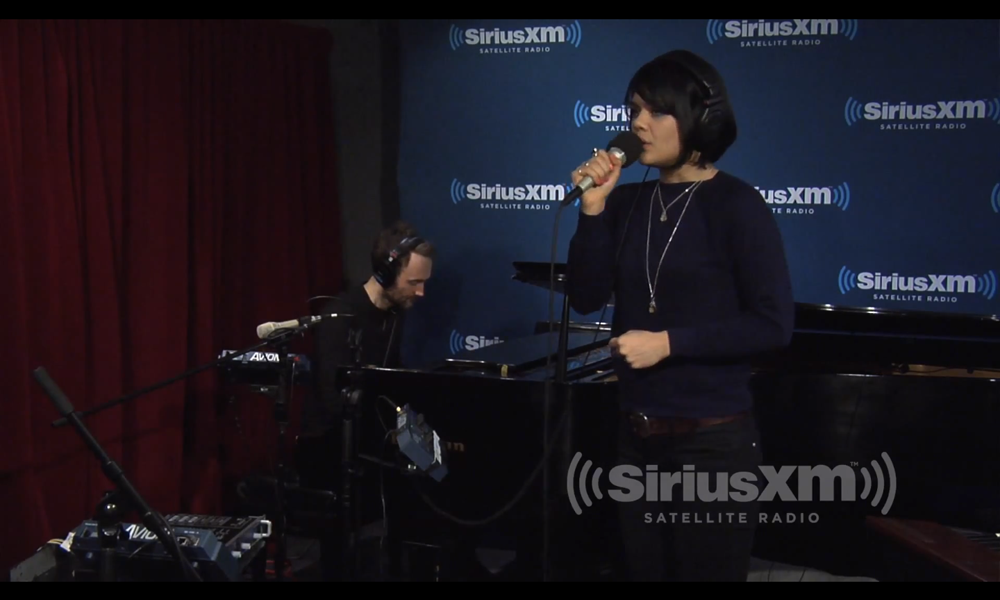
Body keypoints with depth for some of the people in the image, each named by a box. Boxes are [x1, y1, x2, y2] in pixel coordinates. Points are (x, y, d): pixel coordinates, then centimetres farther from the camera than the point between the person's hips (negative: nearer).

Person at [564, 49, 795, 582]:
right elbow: (586, 298, -1)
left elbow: (773, 324, -15)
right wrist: (593, 207, -9)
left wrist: (668, 342, -18)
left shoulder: (735, 204, -11)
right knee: (646, 571, 17)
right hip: (636, 438, 5)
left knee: (707, 572, 9)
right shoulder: (628, 202, 4)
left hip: (713, 440, -5)